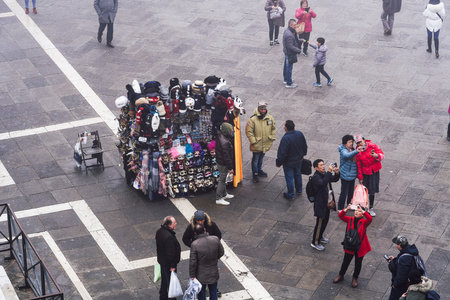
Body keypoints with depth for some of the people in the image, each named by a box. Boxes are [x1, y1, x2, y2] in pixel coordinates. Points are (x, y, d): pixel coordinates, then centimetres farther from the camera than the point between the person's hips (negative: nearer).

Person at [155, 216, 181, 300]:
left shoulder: (159, 231, -4)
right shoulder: (169, 237, -33)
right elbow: (170, 253, -28)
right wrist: (172, 266, -18)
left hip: (161, 260, 9)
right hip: (168, 263, -9)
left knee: (164, 279, 25)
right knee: (170, 281, 8)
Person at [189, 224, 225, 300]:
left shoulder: (194, 244, -25)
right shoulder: (215, 239, -16)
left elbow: (192, 262, -18)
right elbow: (221, 253, -1)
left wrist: (192, 275, -6)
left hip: (201, 276, -3)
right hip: (213, 273, 3)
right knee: (213, 293, 21)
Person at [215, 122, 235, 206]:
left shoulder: (219, 135, -5)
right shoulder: (225, 142, -32)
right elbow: (226, 156, -26)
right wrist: (230, 168, -18)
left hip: (220, 162, 10)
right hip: (223, 164, -10)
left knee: (223, 179, 23)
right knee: (222, 180, 1)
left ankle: (224, 194, 38)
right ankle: (219, 199, 8)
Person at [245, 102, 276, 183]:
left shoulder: (270, 118, -3)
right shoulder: (253, 119, -18)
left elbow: (273, 128, 12)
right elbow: (249, 131, -15)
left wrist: (272, 137, 5)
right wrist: (253, 141, -16)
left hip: (266, 144, 5)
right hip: (256, 145, -5)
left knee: (261, 158, 24)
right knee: (255, 159, 8)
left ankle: (259, 170, 43)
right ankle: (255, 174, 22)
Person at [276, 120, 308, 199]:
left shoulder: (285, 138, -33)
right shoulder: (300, 134, -12)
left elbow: (282, 153, -27)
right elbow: (305, 146, 4)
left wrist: (278, 162, -11)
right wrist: (303, 154, 22)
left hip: (288, 162, -6)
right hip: (299, 160, 6)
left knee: (289, 178, 11)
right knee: (298, 174, 27)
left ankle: (290, 195, 23)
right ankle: (299, 189, 46)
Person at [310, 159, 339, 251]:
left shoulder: (325, 174, 2)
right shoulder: (316, 177, -24)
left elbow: (335, 179, 11)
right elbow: (323, 183, -43)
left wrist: (336, 173, -11)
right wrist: (329, 172, -43)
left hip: (326, 203, 9)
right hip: (320, 204, -9)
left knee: (325, 221, 24)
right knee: (319, 223, 4)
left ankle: (320, 237, 45)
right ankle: (315, 242, 20)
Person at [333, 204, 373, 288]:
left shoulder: (364, 222, -15)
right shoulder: (350, 220, -6)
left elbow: (370, 219, -35)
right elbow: (341, 216, -16)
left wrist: (362, 211, -40)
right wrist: (347, 209, -31)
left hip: (360, 247, -2)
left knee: (358, 263, 15)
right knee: (346, 261, 17)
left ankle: (355, 278, 35)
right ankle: (341, 276, 37)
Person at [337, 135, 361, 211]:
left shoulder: (352, 149, 6)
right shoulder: (343, 150, -18)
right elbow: (347, 155, -43)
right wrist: (356, 151, -57)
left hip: (352, 175, 8)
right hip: (345, 175, -8)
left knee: (351, 192, 20)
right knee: (344, 193, -2)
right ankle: (340, 209, 9)